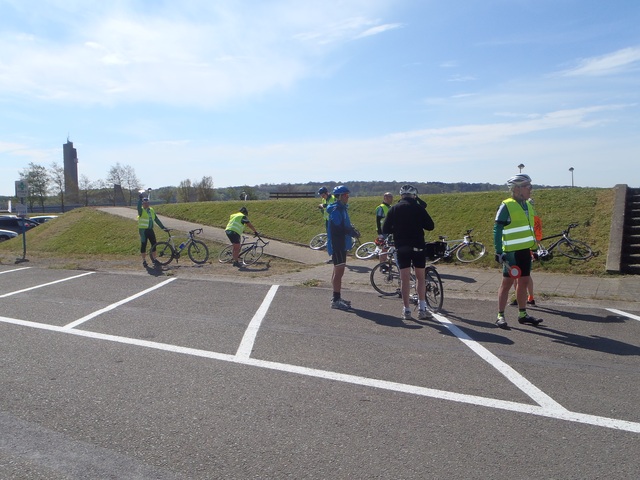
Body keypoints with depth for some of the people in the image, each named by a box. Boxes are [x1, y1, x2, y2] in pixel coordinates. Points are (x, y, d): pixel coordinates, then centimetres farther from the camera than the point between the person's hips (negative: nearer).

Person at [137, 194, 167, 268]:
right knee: (143, 245, 0)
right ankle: (144, 261, 8)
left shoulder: (151, 210, 11)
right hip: (143, 230, -6)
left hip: (150, 230, 6)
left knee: (154, 244, 7)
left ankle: (154, 258, 24)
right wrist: (140, 198, -41)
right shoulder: (141, 211, -6)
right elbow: (139, 207, -31)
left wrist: (163, 227, 11)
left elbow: (157, 220, 14)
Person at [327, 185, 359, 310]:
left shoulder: (342, 209, 16)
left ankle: (337, 297, 25)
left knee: (337, 271, 16)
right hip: (337, 245, -11)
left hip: (341, 245, 11)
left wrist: (351, 230, 4)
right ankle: (336, 300, -4)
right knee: (339, 271, -9)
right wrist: (352, 232, -15)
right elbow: (338, 229, -23)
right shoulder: (336, 210, -17)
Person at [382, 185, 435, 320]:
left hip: (401, 247, 1)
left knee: (405, 278, 5)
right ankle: (422, 308, 7)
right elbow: (430, 226, -2)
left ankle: (406, 310, 6)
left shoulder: (393, 209, 3)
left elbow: (385, 230, 3)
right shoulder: (418, 208, -3)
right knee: (420, 277, 10)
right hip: (417, 246, -1)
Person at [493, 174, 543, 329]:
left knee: (524, 282, 12)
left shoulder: (528, 205, 12)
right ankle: (500, 316, 5)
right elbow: (497, 230, -14)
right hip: (511, 252, -7)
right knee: (507, 282, -3)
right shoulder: (506, 206, -12)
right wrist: (499, 252, -19)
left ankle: (523, 314, 23)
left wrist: (535, 247, 21)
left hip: (525, 251, 7)